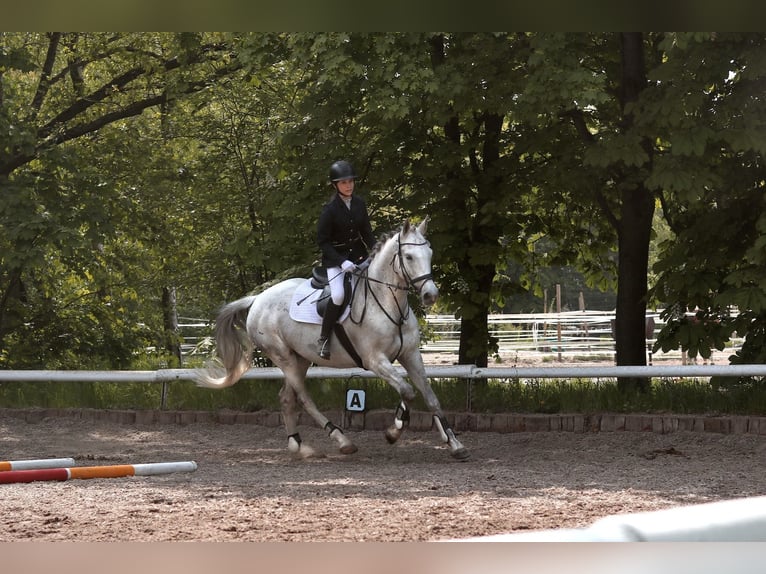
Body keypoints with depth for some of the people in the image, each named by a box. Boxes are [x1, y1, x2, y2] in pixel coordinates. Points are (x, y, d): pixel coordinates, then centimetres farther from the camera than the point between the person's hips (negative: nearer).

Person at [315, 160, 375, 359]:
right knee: (338, 295, -27)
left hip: (358, 254, 6)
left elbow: (367, 232, 11)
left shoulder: (359, 204, 1)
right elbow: (322, 240, -13)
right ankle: (324, 339, -14)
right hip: (335, 257, -6)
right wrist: (342, 261, -22)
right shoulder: (330, 209, -16)